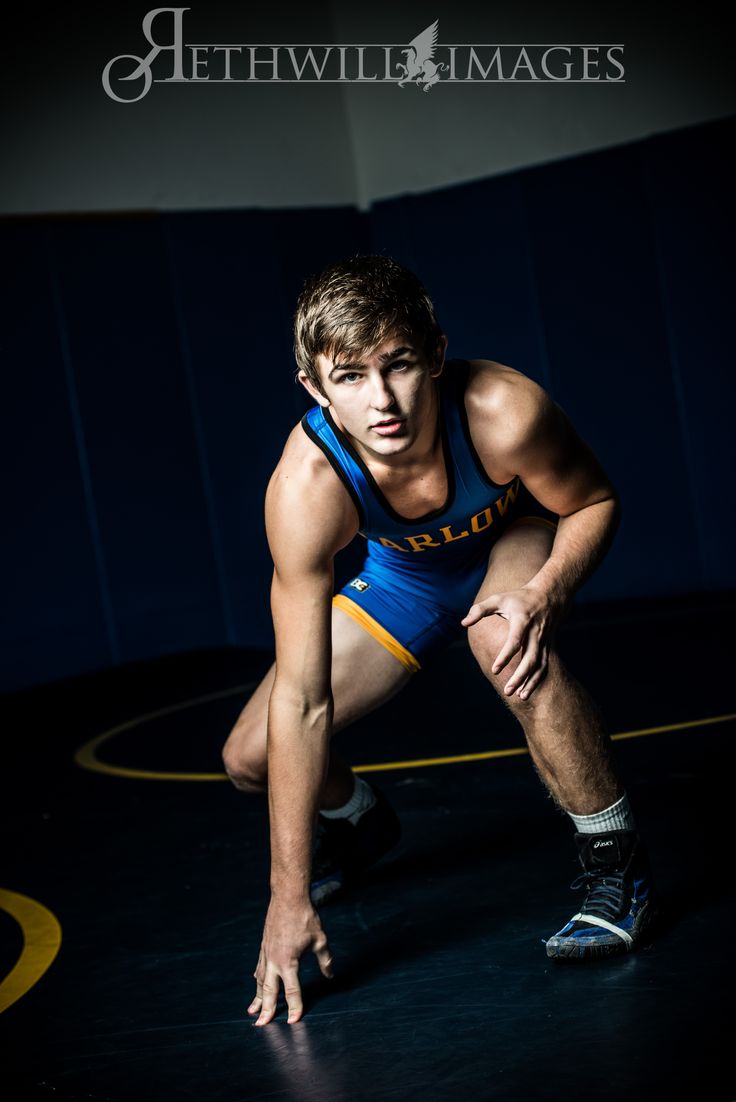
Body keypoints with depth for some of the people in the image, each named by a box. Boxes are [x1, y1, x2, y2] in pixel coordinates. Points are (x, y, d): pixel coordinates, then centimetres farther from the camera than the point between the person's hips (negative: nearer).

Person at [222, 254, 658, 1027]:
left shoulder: (502, 412, -40)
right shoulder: (306, 488, -37)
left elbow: (596, 502, -16)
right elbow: (302, 704, -35)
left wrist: (546, 592, -38)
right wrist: (290, 896, -35)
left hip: (520, 537, -2)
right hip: (406, 574, 2)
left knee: (505, 641, -39)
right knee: (251, 758, -4)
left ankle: (616, 862, -17)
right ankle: (359, 822, 33)